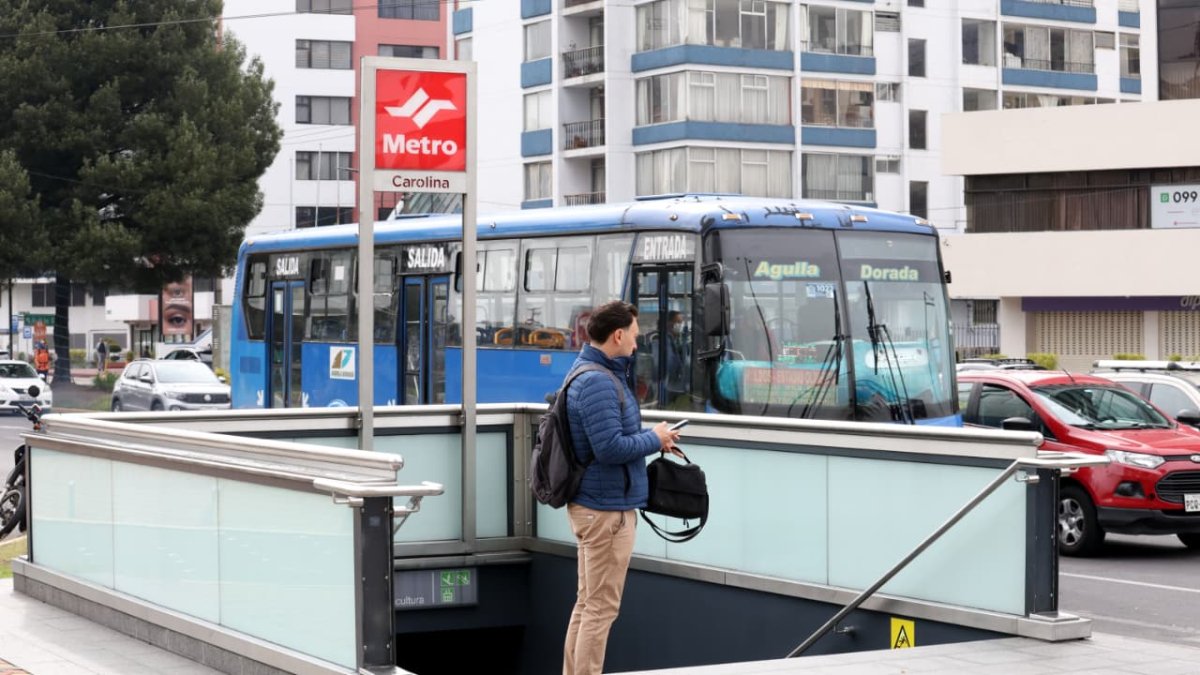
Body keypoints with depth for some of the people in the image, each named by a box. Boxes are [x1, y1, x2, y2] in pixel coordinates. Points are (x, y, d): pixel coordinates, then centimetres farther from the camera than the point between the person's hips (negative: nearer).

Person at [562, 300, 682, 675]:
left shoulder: (591, 374, 12)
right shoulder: (597, 382, -21)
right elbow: (611, 448, -27)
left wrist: (652, 438, 7)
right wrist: (654, 439, -12)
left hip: (594, 504, 11)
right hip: (607, 508, -11)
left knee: (588, 602, 16)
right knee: (601, 607, -4)